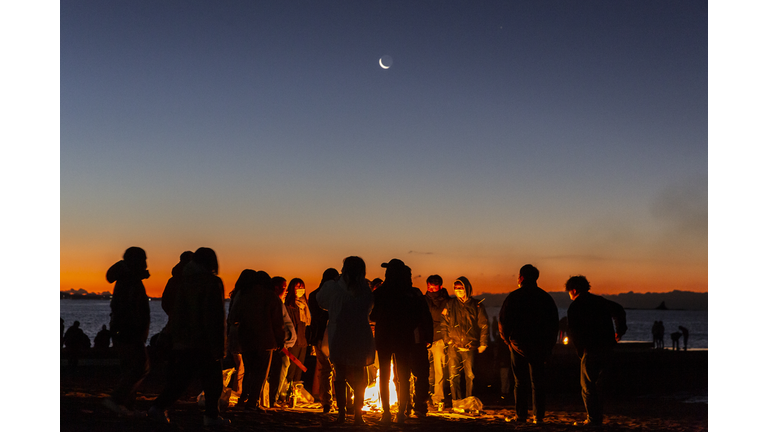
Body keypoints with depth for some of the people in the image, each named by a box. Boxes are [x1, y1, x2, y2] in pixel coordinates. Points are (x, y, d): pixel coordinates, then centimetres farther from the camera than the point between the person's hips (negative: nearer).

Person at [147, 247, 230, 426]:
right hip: (204, 343, -6)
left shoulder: (185, 282, 11)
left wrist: (176, 337, 17)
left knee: (180, 378, 12)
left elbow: (176, 314, 13)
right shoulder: (212, 282, -10)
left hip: (183, 343, 6)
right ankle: (211, 415, 9)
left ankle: (158, 407, 3)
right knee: (212, 380, 6)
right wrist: (219, 345, -13)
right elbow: (216, 317, -14)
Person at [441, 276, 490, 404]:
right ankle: (456, 401, 8)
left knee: (470, 374, -1)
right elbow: (444, 323, 12)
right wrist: (447, 339, 3)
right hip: (454, 346, 1)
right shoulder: (450, 304, 9)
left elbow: (484, 325, 7)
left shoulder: (476, 305, 4)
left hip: (470, 346, -1)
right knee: (454, 374, -2)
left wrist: (483, 343, 3)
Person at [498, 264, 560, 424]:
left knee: (520, 382, 5)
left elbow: (503, 321, -5)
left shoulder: (513, 297, -5)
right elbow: (555, 323, 6)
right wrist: (549, 345, 11)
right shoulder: (546, 297, 3)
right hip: (539, 346, 2)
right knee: (538, 382, 7)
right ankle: (538, 416, 3)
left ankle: (521, 416, 3)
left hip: (518, 345, -1)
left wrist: (508, 340, 8)